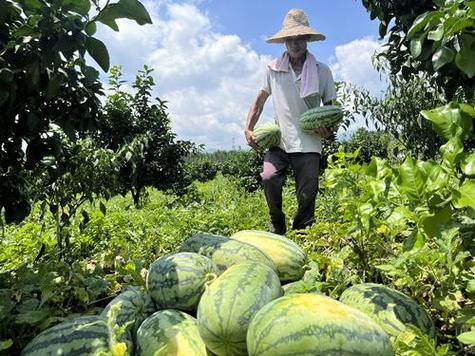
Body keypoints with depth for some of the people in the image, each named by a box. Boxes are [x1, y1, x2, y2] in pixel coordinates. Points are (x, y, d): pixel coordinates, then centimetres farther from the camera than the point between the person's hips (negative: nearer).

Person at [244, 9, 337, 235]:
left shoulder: (322, 71, 6)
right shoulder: (273, 69, 8)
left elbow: (331, 107, 14)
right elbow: (260, 100, 17)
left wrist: (328, 128, -7)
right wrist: (248, 129, 6)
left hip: (308, 143, 0)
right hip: (278, 140, 0)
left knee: (307, 196, -1)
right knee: (269, 177, -22)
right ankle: (277, 225, 4)